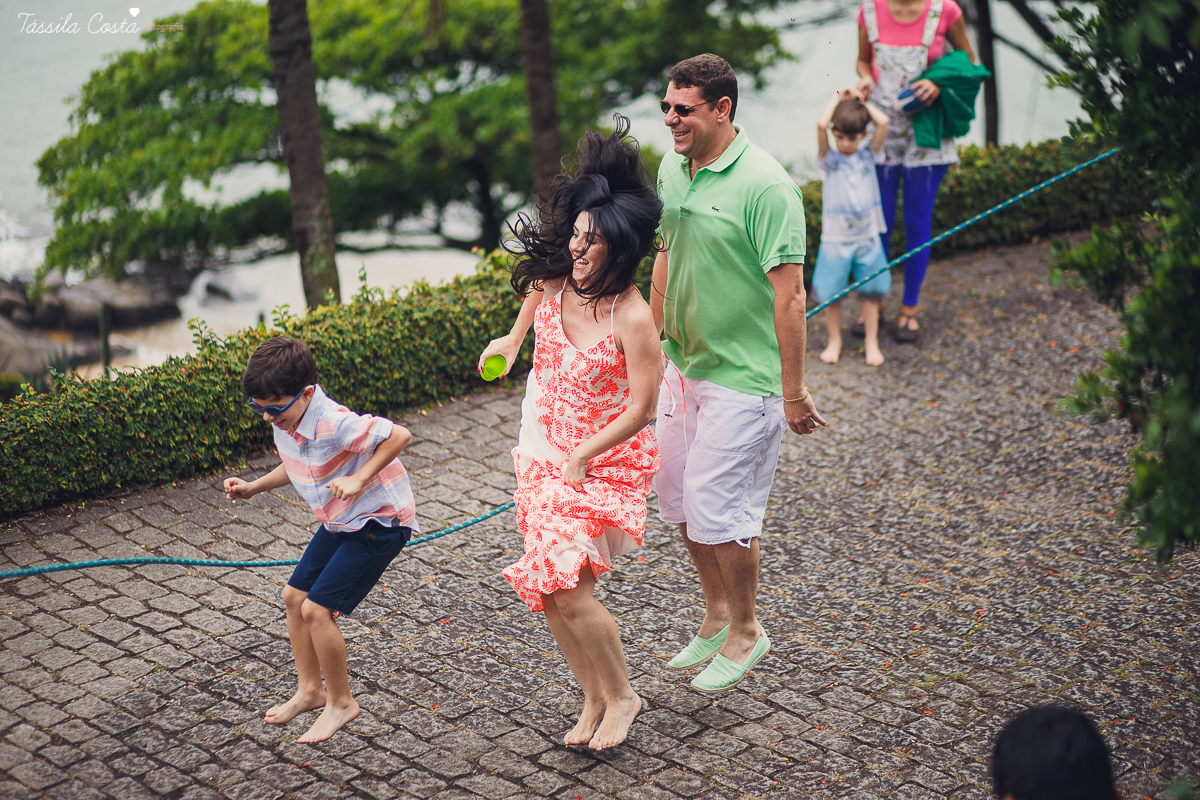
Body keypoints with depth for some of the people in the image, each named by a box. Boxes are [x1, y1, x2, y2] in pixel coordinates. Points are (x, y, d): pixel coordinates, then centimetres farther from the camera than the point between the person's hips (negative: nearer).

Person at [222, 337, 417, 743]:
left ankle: (341, 702, 8)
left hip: (380, 521, -9)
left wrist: (359, 479, -33)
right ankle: (310, 690, 29)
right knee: (294, 595, 12)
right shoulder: (283, 423, -4)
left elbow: (399, 435, -30)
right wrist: (253, 487, 3)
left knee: (317, 609, -12)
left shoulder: (334, 424, -32)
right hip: (340, 522, 10)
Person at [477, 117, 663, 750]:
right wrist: (513, 337, 24)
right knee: (547, 585, 7)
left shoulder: (632, 319, -24)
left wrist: (580, 459, -15)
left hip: (605, 459, -6)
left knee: (567, 584, -14)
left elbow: (640, 409, -20)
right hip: (544, 447, 7)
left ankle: (621, 695, 9)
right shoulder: (555, 280, -6)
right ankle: (593, 699, 24)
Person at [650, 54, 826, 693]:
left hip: (741, 377, -8)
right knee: (678, 500, 16)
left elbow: (789, 292, -19)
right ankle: (715, 613, 37)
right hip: (681, 367, 8)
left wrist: (793, 390, -18)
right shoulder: (672, 169, 4)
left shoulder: (764, 185, -20)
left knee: (718, 509, -1)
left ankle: (746, 632, 21)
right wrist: (652, 343, 20)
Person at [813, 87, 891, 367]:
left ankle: (872, 343, 17)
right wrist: (837, 97, -6)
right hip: (835, 238, -2)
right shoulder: (830, 159, -3)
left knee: (870, 291, 7)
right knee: (831, 293, 4)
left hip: (867, 236, 2)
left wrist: (858, 100, 1)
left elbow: (883, 122, -8)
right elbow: (821, 124, -19)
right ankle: (834, 341, 20)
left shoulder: (867, 155, 4)